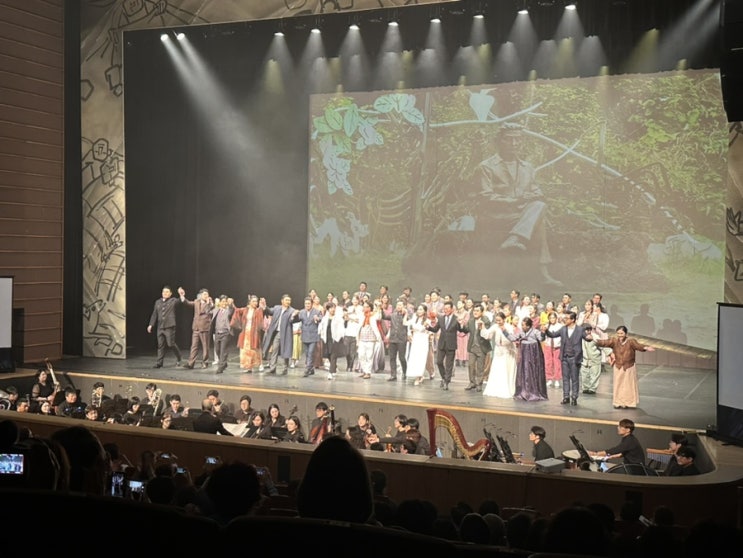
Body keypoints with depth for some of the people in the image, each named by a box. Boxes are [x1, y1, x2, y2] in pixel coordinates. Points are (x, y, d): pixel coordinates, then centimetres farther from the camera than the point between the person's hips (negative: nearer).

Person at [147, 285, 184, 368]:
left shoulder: (173, 301, 3)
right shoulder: (158, 302, 14)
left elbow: (179, 301, -16)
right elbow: (154, 314, 15)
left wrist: (182, 295, -37)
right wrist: (151, 325, 9)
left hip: (169, 326, -4)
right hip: (160, 327, 4)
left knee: (171, 344, -3)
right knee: (160, 345, 4)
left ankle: (178, 358, 21)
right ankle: (159, 363, 5)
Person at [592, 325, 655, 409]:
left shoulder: (631, 341, -14)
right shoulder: (614, 341, -7)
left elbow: (638, 345, -28)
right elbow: (605, 342, -14)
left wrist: (646, 348, -47)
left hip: (629, 367, -3)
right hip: (618, 367, 3)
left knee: (629, 385, 5)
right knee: (618, 385, 9)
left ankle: (630, 403, 16)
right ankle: (619, 403, 19)